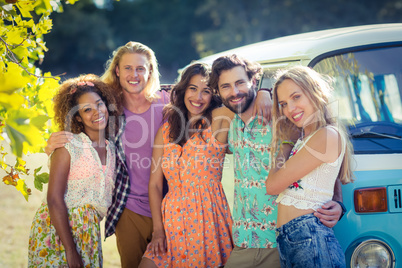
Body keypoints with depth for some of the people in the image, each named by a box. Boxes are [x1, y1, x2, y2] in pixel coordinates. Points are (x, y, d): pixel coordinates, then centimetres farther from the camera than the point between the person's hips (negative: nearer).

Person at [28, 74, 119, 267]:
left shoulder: (113, 150, 6)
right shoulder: (68, 146, -10)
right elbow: (54, 199, -15)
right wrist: (70, 250, -18)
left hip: (88, 233, 5)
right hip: (57, 229, -5)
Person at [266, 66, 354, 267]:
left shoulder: (328, 135, -12)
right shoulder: (302, 138, 15)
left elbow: (273, 185, -10)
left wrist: (284, 148, 6)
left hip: (309, 239, -9)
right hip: (287, 241, 9)